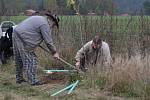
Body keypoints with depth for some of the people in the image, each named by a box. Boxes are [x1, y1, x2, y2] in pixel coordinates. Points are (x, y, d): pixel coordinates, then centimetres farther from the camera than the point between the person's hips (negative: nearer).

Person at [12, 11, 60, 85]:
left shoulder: (38, 18, 21)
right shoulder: (45, 24, -10)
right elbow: (48, 41, -10)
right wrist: (54, 52, 0)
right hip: (23, 40, -10)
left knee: (19, 60, 17)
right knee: (31, 60, -5)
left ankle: (19, 78, 26)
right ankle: (33, 80, -4)